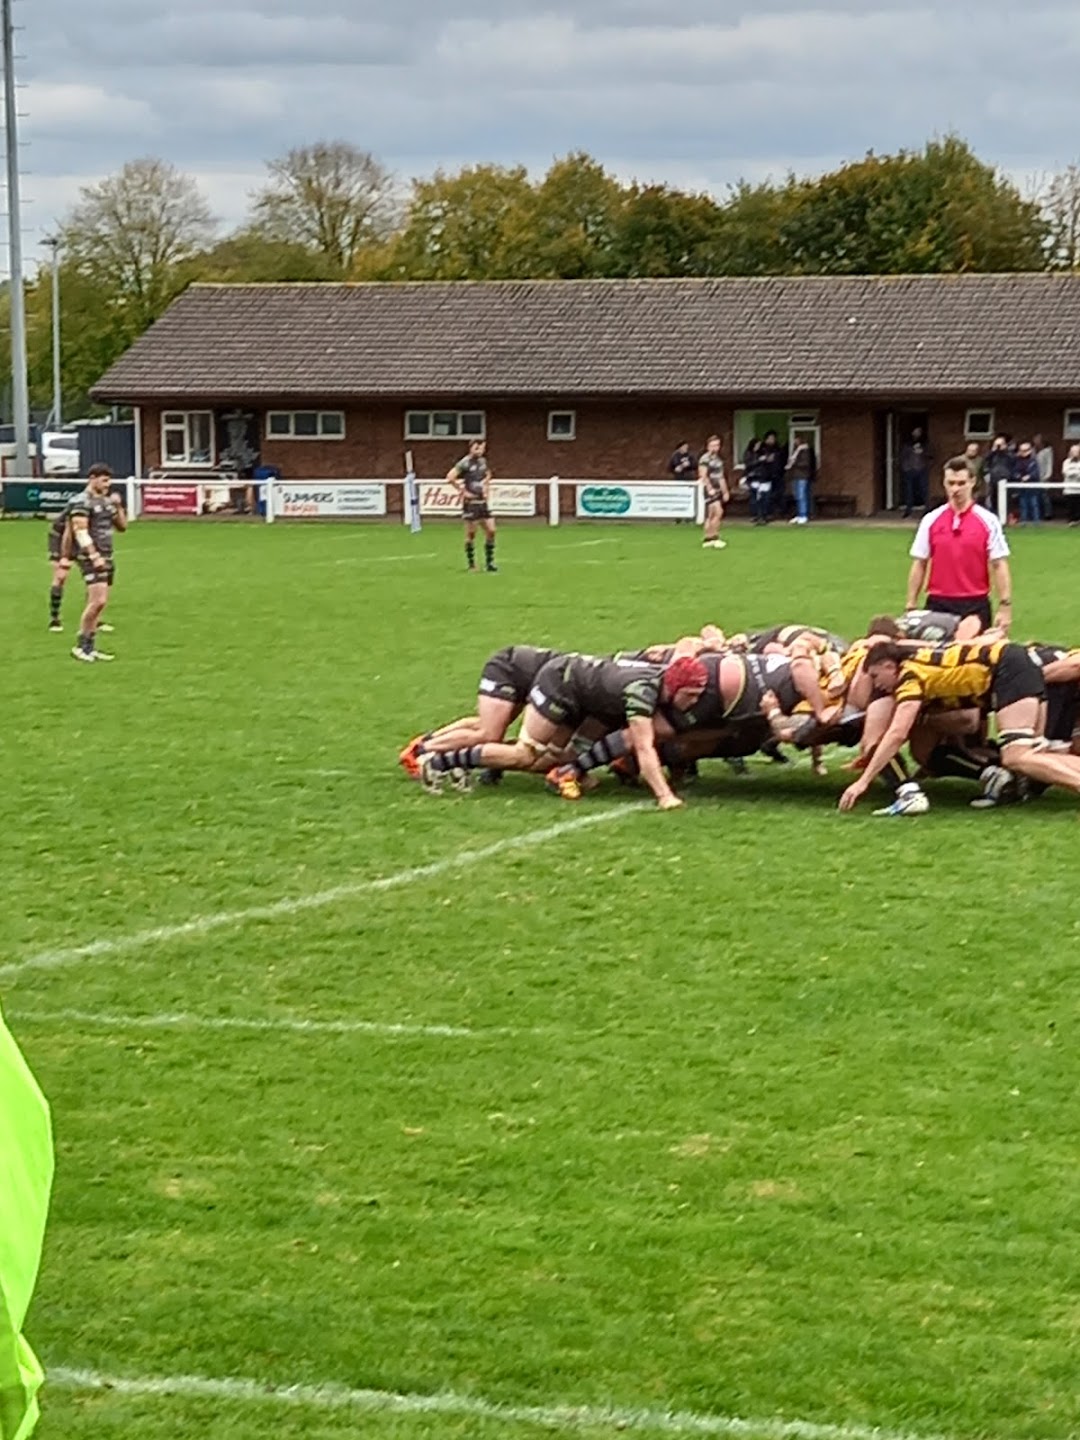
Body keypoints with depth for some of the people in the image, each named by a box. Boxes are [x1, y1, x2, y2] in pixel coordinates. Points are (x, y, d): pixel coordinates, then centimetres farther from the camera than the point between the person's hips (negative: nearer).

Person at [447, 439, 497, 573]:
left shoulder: (483, 462, 10)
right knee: (471, 533, -1)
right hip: (470, 503, -6)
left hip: (482, 502, 6)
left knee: (491, 530, 0)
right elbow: (450, 477, -18)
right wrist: (463, 491, -14)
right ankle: (471, 564, 8)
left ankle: (489, 562, 7)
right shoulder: (465, 463, -11)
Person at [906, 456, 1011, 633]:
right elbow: (919, 565, 8)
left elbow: (999, 565, -1)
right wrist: (911, 606, 3)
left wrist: (1005, 607, -8)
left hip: (975, 605, -1)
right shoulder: (930, 520, 4)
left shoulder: (988, 521, -1)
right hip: (938, 604, 1)